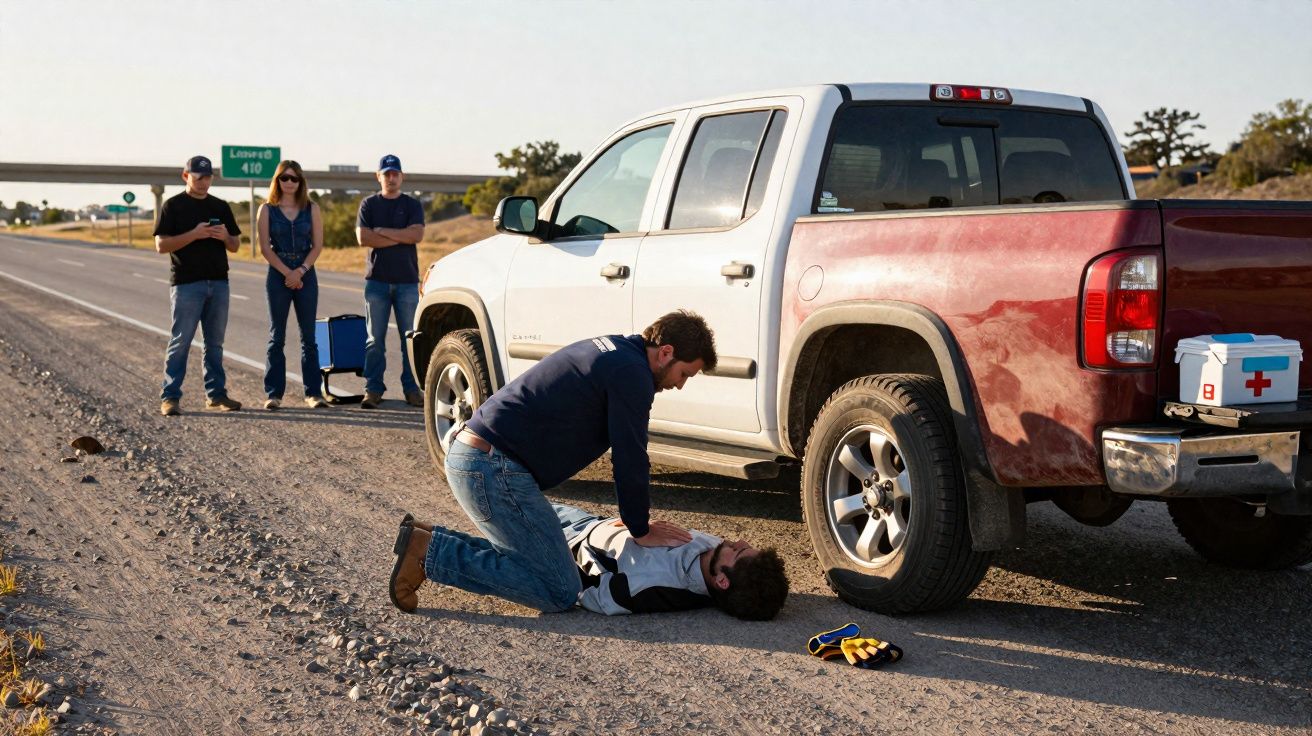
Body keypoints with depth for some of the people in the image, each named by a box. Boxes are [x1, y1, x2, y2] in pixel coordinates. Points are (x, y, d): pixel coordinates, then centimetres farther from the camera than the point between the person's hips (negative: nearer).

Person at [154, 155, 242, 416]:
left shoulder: (221, 207, 14)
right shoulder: (173, 206, 0)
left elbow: (235, 246, 15)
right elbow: (161, 244, -7)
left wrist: (225, 236, -7)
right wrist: (194, 234, -18)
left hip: (218, 283, 5)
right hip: (186, 284, -5)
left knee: (215, 342, 9)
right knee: (180, 342, -4)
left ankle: (216, 394, 14)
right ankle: (169, 397, 0)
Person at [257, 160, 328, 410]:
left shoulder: (311, 208, 6)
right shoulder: (267, 210, 4)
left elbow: (317, 245, 2)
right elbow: (265, 247, -2)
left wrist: (301, 271, -10)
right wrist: (287, 273, -10)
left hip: (306, 276, 1)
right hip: (277, 276, -1)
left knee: (308, 337, 1)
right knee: (276, 337, 1)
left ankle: (313, 392, 3)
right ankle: (273, 394, 4)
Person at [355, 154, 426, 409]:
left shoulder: (412, 205, 9)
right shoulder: (369, 204, 10)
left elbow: (417, 234, -8)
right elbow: (363, 237, -5)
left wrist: (382, 231, -7)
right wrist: (400, 238, -7)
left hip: (407, 280, 0)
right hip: (376, 279, 0)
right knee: (375, 339, -1)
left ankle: (412, 389, 5)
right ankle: (373, 389, 4)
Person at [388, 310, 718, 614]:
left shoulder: (610, 349, 20)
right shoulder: (632, 374, -12)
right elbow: (630, 460, -9)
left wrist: (637, 518, 29)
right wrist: (641, 531, 5)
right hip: (495, 469, -11)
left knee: (528, 555, 24)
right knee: (561, 593, -8)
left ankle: (429, 543, 11)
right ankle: (430, 552, -10)